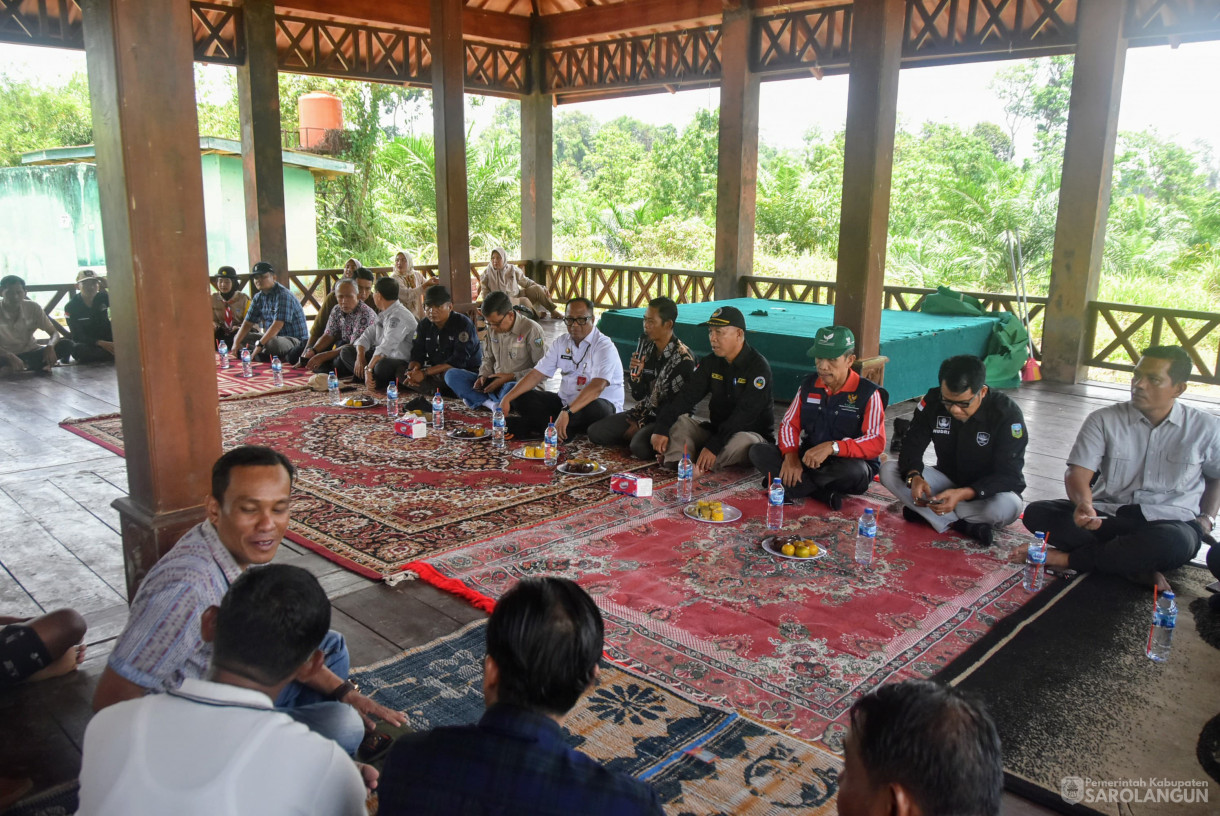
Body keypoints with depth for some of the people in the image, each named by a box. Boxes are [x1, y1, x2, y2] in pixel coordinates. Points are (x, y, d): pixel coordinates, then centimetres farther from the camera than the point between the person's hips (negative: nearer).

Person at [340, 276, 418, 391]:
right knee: (346, 351, 9)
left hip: (401, 362, -10)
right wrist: (360, 357, -8)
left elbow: (385, 347, -31)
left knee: (382, 366, -43)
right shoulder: (383, 314, 12)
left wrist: (368, 368, -34)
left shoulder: (398, 317, -21)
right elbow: (367, 336, 10)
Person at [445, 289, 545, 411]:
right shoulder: (492, 329, 7)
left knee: (511, 389, -44)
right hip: (495, 383, 7)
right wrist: (484, 376, 0)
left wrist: (511, 377, -18)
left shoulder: (531, 330, -13)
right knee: (451, 374, -6)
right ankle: (491, 404, -22)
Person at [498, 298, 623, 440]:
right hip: (564, 401, 6)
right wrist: (507, 398, -10)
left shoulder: (604, 346, -15)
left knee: (595, 408, -41)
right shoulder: (560, 343, 7)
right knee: (522, 397, -7)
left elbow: (597, 386, -30)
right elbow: (536, 375, 4)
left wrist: (567, 412, -42)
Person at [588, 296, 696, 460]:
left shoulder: (683, 358, -17)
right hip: (643, 411, 7)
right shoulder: (646, 347, 3)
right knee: (594, 431, -7)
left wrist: (641, 425, -10)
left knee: (639, 447, -34)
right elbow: (638, 396, 8)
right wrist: (636, 374, -13)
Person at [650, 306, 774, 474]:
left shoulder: (758, 367, -16)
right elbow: (686, 396, -6)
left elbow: (744, 415, -25)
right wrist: (661, 429, -20)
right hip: (716, 429, 6)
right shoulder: (711, 362, 4)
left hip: (753, 433, -6)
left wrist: (714, 446, -33)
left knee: (742, 441, -38)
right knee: (677, 420, -10)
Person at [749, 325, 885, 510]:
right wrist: (791, 455, -18)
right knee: (759, 451, -16)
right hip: (808, 459, 5)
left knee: (852, 470, -41)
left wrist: (832, 447, -36)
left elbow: (877, 442, -21)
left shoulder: (868, 393, -12)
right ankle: (824, 494, -26)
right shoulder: (809, 385, 4)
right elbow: (789, 424, 4)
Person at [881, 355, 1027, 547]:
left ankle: (923, 510, -18)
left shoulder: (1007, 414, -22)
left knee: (1006, 506, -39)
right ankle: (965, 526, -23)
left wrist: (963, 494, -41)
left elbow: (1008, 476, -24)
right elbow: (912, 445, -10)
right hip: (948, 480, 4)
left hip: (988, 490, -3)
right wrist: (914, 477, -34)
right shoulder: (932, 401, -14)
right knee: (888, 470, -20)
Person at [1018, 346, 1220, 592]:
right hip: (1107, 516, 1)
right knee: (1037, 513, -24)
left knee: (1177, 541, -40)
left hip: (1169, 522, -1)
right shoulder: (1104, 420, -1)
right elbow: (1077, 474, -11)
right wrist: (1084, 504, -32)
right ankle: (1138, 569, -24)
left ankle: (1066, 558, -25)